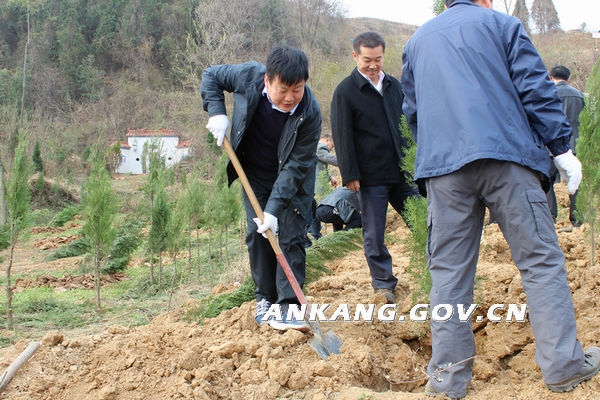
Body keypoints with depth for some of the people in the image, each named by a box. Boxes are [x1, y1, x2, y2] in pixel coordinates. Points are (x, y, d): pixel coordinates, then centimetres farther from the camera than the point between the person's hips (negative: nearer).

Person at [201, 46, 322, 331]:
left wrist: (275, 208, -33)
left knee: (291, 236, -8)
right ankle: (265, 299, 15)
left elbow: (296, 166, -28)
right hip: (255, 174, 3)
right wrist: (216, 112, -20)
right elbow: (211, 75, -5)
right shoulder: (249, 76, -25)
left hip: (293, 179, -2)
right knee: (257, 234, 2)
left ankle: (288, 305, -4)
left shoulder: (310, 113, -31)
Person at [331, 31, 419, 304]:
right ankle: (383, 283, 16)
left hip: (401, 171, 5)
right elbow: (342, 137, -8)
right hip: (371, 176, -5)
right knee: (374, 233, 3)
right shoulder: (345, 91, -5)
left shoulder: (394, 85, 11)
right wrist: (349, 175, -11)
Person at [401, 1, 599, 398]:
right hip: (507, 157, -3)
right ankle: (563, 364, 3)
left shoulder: (417, 41, 25)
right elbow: (535, 88, 3)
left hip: (441, 166, 3)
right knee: (540, 259, 3)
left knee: (449, 271, 5)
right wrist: (562, 147, 4)